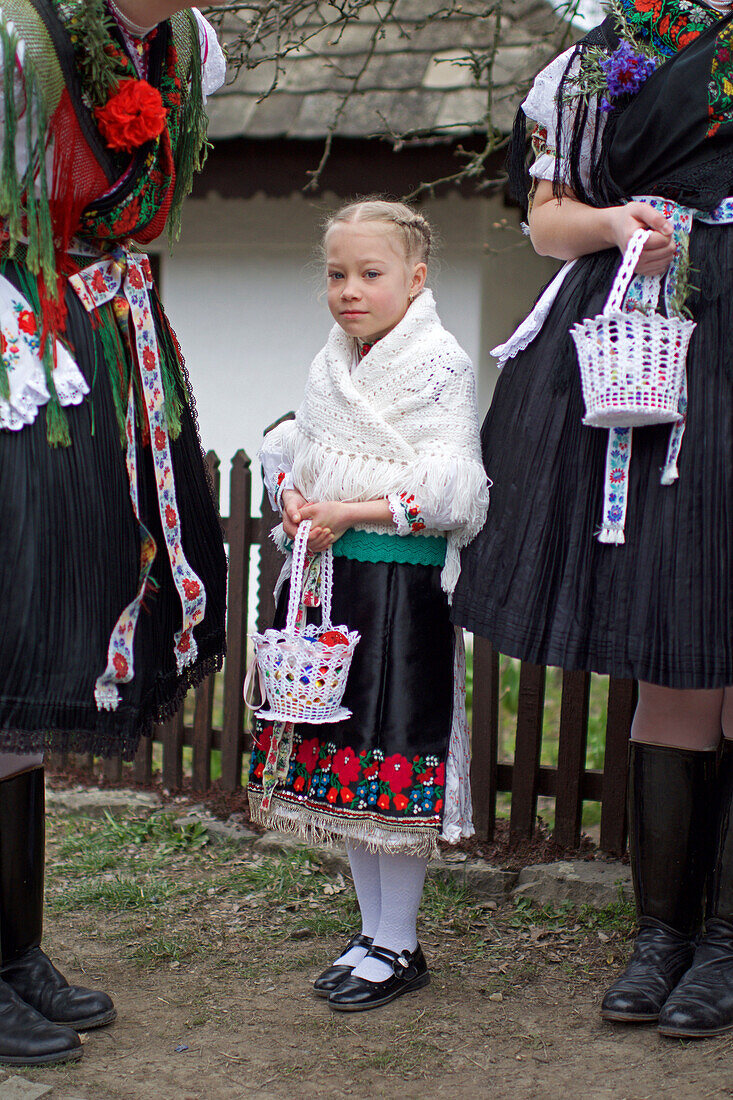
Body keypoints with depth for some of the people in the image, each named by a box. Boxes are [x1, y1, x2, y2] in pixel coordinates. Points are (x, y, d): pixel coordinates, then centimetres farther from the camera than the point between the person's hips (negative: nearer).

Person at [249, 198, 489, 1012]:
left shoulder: (440, 367, -9)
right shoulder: (331, 367, 13)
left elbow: (450, 491, -14)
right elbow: (290, 448, 21)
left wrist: (351, 512, -17)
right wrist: (293, 496, 0)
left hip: (403, 584, -7)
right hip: (327, 577, 7)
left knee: (393, 765, -3)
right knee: (339, 764, 12)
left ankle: (397, 946, 12)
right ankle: (373, 930, 26)